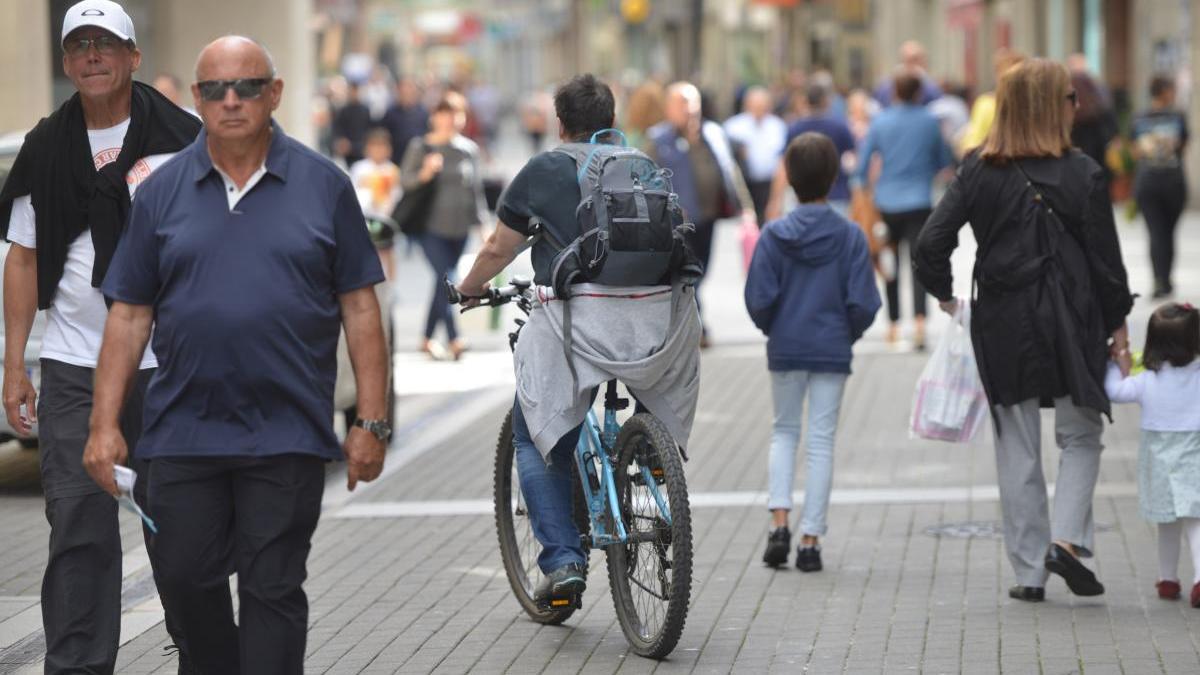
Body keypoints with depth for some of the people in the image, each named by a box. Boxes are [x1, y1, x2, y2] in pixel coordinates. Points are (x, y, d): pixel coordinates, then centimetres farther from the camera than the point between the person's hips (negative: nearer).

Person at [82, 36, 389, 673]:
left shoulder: (323, 185, 3)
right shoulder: (162, 191, 7)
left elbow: (359, 308, 3)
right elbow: (129, 315, 7)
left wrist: (371, 423, -3)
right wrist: (104, 424, 0)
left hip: (287, 435, -2)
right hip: (183, 432, 2)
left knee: (272, 591, 0)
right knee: (184, 579, 6)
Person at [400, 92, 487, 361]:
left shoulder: (469, 149, 10)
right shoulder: (421, 147, -1)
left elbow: (477, 187, 15)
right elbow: (404, 179, -3)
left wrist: (482, 222, 12)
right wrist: (424, 174, -22)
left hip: (459, 227, 4)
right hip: (432, 226, -4)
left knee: (444, 282, 9)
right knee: (445, 277, -16)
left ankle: (428, 338, 21)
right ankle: (454, 339, -21)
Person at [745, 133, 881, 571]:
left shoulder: (774, 235, -7)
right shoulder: (850, 236, -7)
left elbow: (758, 300, -8)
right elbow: (864, 304, -8)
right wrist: (847, 335, 10)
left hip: (785, 350, 1)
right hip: (833, 352, -1)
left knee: (784, 431, 17)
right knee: (821, 441, 6)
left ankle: (780, 520, 0)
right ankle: (810, 539, 5)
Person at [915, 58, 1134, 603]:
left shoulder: (978, 171, -3)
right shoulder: (1082, 174, -9)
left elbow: (932, 244, -7)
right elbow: (1105, 256, -5)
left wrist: (945, 295, 10)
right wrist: (1117, 322, 7)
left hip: (1001, 324, 2)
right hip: (1071, 323, -2)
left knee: (1017, 450, 10)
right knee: (1081, 438, 13)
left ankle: (1029, 571, 11)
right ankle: (1068, 538, -7)